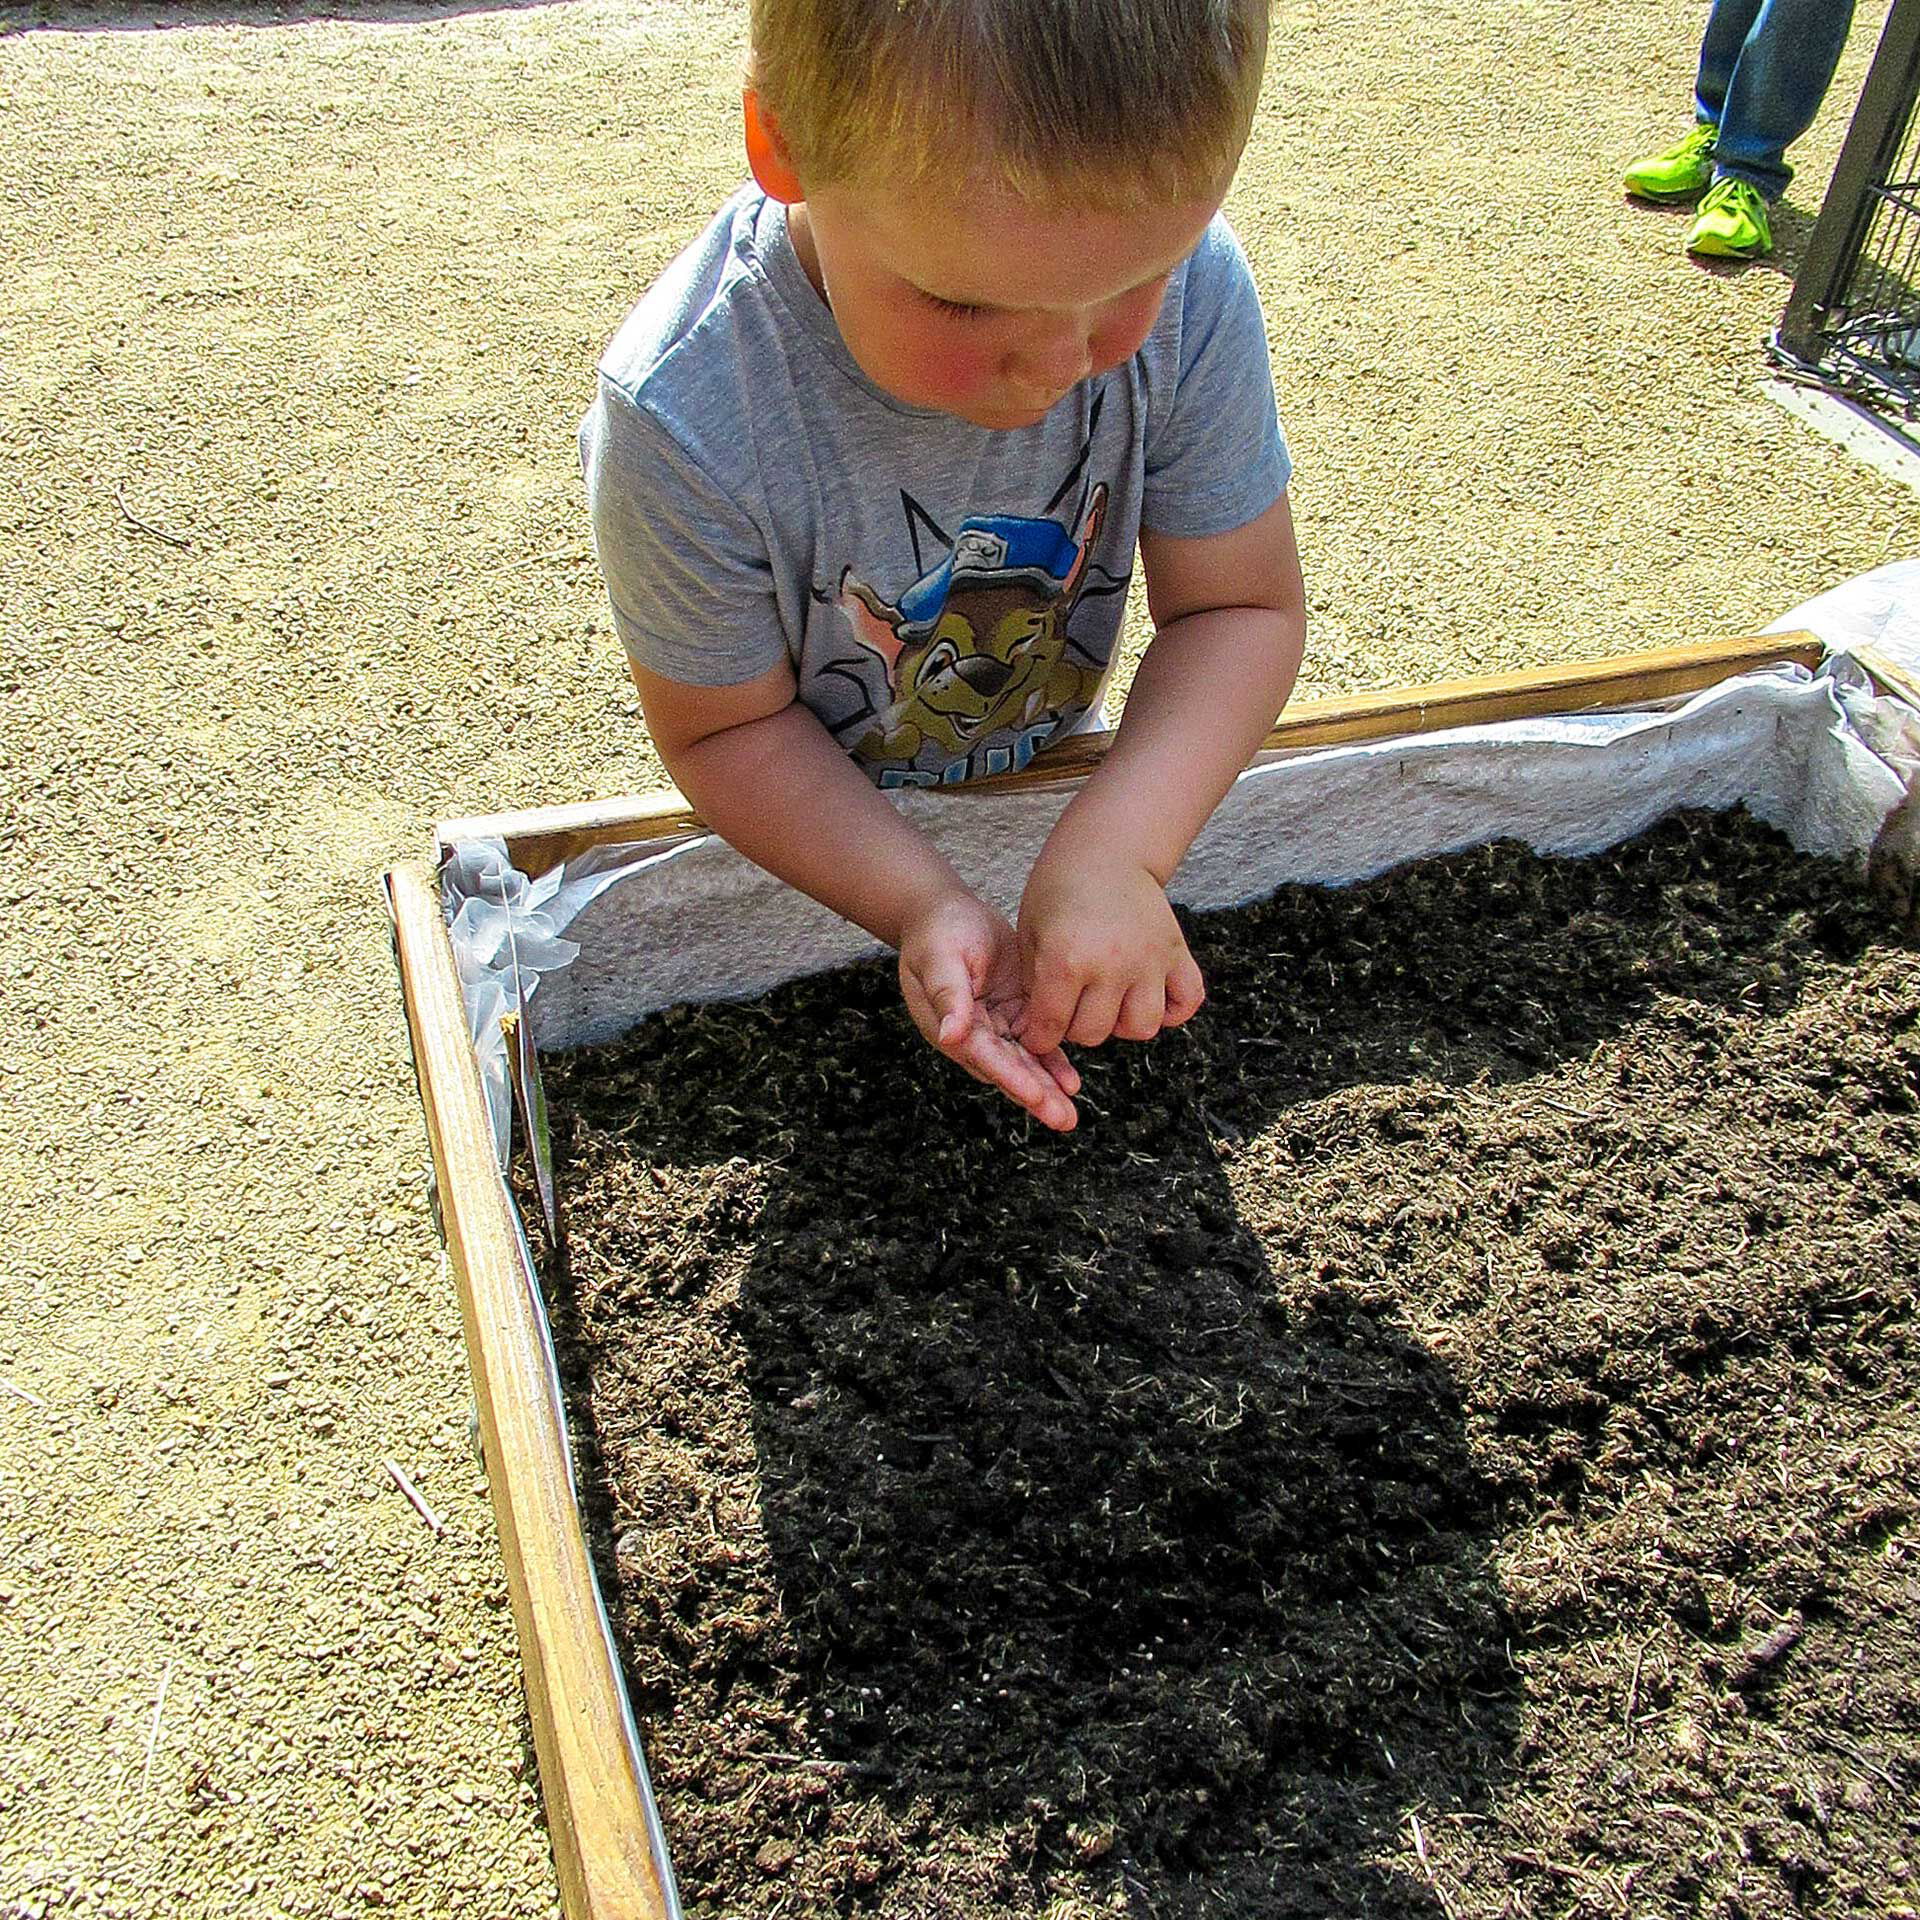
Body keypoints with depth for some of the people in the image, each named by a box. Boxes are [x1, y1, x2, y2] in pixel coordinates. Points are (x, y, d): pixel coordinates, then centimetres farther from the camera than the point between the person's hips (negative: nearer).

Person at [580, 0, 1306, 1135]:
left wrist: (1115, 848, -35)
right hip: (815, 830, -2)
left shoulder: (1190, 289, -30)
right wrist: (926, 905, -36)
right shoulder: (685, 419, -37)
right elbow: (730, 728, -23)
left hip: (1059, 778, 2)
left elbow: (1243, 607, -20)